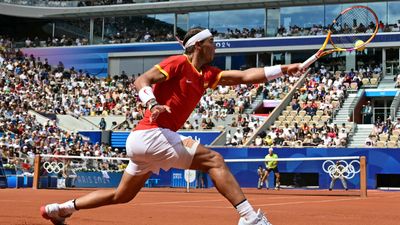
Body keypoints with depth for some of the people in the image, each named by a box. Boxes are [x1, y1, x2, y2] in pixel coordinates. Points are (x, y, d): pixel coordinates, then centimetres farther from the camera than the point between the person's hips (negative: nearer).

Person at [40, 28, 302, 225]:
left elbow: (245, 76, 8)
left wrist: (283, 69, 1)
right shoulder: (178, 63, -6)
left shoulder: (207, 75, 16)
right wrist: (152, 103, -33)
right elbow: (141, 81, -14)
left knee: (122, 196, 21)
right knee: (213, 159, -17)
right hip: (150, 134, -9)